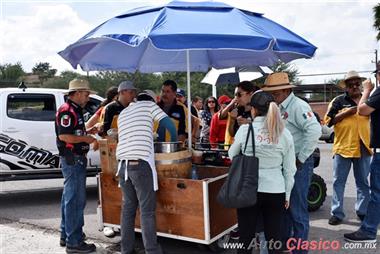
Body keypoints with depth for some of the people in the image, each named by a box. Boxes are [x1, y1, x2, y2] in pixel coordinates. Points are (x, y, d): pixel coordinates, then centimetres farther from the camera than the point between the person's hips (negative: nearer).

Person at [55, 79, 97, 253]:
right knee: (76, 200, -6)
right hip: (72, 159, -11)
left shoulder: (74, 110, 16)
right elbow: (63, 136, -24)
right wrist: (85, 138, -16)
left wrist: (88, 132, 12)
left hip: (76, 159, 11)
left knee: (69, 198, 17)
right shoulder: (67, 111, -15)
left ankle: (66, 236, 29)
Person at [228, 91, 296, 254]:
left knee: (245, 237, 11)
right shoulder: (285, 133, -2)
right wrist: (287, 194, 14)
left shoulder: (244, 129, -6)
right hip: (276, 191, 1)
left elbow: (232, 155, 10)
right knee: (274, 238, 11)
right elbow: (289, 169, 3)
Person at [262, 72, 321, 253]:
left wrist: (300, 159, -20)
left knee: (297, 209, 0)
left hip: (298, 164, -9)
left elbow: (315, 130, -26)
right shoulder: (279, 108, 11)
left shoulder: (298, 106, -15)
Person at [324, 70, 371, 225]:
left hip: (363, 147, 3)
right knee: (339, 182, 3)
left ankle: (363, 211, 26)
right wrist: (346, 113, -13)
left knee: (363, 182, 13)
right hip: (342, 147, -2)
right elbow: (328, 121, -4)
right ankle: (336, 213, 12)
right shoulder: (338, 101, 3)